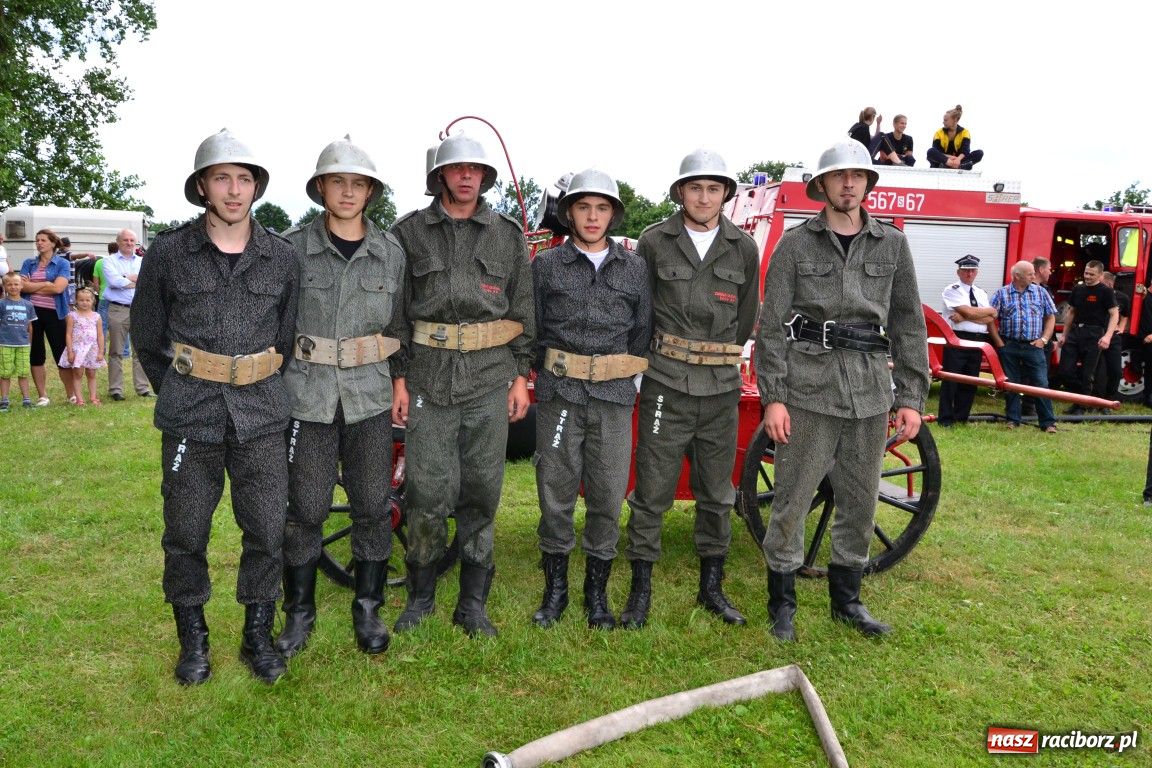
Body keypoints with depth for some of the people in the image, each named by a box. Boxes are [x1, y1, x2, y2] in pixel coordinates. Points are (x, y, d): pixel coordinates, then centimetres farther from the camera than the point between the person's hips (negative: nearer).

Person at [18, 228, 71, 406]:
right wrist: (46, 284, -9)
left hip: (54, 313, -4)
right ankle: (42, 395, 16)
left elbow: (58, 288, -13)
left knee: (61, 354, -2)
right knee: (35, 355, 7)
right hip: (32, 312, 4)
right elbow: (23, 286, -3)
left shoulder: (62, 263, 1)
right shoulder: (29, 263, 11)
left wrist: (32, 286, -6)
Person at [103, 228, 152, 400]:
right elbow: (113, 280, -11)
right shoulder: (109, 260, 7)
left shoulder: (142, 262, 16)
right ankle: (116, 389, 5)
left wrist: (126, 278, -8)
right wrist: (137, 281, -5)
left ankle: (142, 387, 12)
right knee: (116, 352, 0)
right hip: (118, 310, -3)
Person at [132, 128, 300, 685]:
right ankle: (193, 640, 26)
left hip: (261, 415, 1)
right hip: (189, 416, 0)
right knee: (186, 533, 8)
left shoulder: (281, 256, 3)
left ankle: (258, 636, 22)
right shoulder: (169, 252, 0)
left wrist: (260, 389, 12)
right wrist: (176, 393, 11)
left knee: (267, 529, 3)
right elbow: (147, 335, 10)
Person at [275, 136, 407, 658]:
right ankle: (299, 614, 22)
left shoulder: (391, 253, 5)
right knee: (305, 510, 5)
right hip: (307, 395, -2)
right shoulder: (293, 248, -1)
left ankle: (368, 609, 23)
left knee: (373, 507, 6)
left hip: (370, 397, 2)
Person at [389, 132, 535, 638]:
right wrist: (398, 378, 0)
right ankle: (420, 595, 19)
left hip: (490, 379, 1)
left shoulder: (508, 236, 9)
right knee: (428, 493, -1)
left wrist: (521, 376, 3)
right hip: (428, 378, -1)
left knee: (481, 492, 5)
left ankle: (473, 603, 18)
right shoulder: (409, 233, 6)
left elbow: (523, 311, 9)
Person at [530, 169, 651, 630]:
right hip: (558, 396, -1)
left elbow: (642, 333, 12)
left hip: (614, 399, 1)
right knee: (556, 493, 4)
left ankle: (597, 593, 19)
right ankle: (555, 589, 19)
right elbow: (530, 328, 7)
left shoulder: (635, 269, 9)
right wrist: (553, 371, 5)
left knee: (607, 497, 4)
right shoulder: (547, 266, 5)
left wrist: (620, 375, 8)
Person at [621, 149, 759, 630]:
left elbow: (746, 316, 15)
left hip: (722, 389, 3)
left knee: (716, 494, 11)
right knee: (652, 491, 1)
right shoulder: (655, 242, -1)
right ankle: (641, 592, 13)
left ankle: (711, 587, 25)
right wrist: (668, 355, 10)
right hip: (666, 386, -2)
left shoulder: (743, 249, 5)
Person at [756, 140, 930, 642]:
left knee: (860, 502, 12)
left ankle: (846, 599, 30)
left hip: (870, 392, 3)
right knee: (792, 501, 1)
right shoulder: (795, 245, 1)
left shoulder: (891, 245, 10)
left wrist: (910, 398, 5)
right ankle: (782, 604, 18)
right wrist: (772, 398, -9)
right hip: (809, 388, -3)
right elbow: (772, 327, -2)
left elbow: (908, 325, 10)